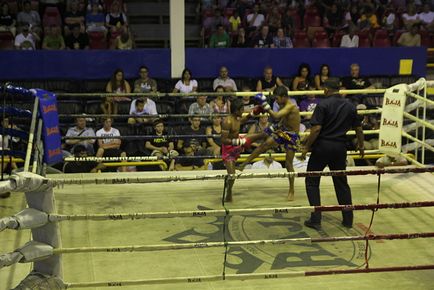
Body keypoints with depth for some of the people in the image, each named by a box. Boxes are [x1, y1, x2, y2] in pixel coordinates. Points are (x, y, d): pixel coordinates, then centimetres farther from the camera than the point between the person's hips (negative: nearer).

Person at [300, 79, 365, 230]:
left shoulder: (323, 105, -10)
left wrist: (306, 147, -10)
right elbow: (358, 129, 12)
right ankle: (348, 219, 19)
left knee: (312, 181, 7)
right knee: (341, 182, 16)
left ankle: (316, 219, 2)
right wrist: (361, 146, 26)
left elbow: (316, 129, -17)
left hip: (322, 146, -5)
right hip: (340, 148, 5)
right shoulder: (350, 106, 6)